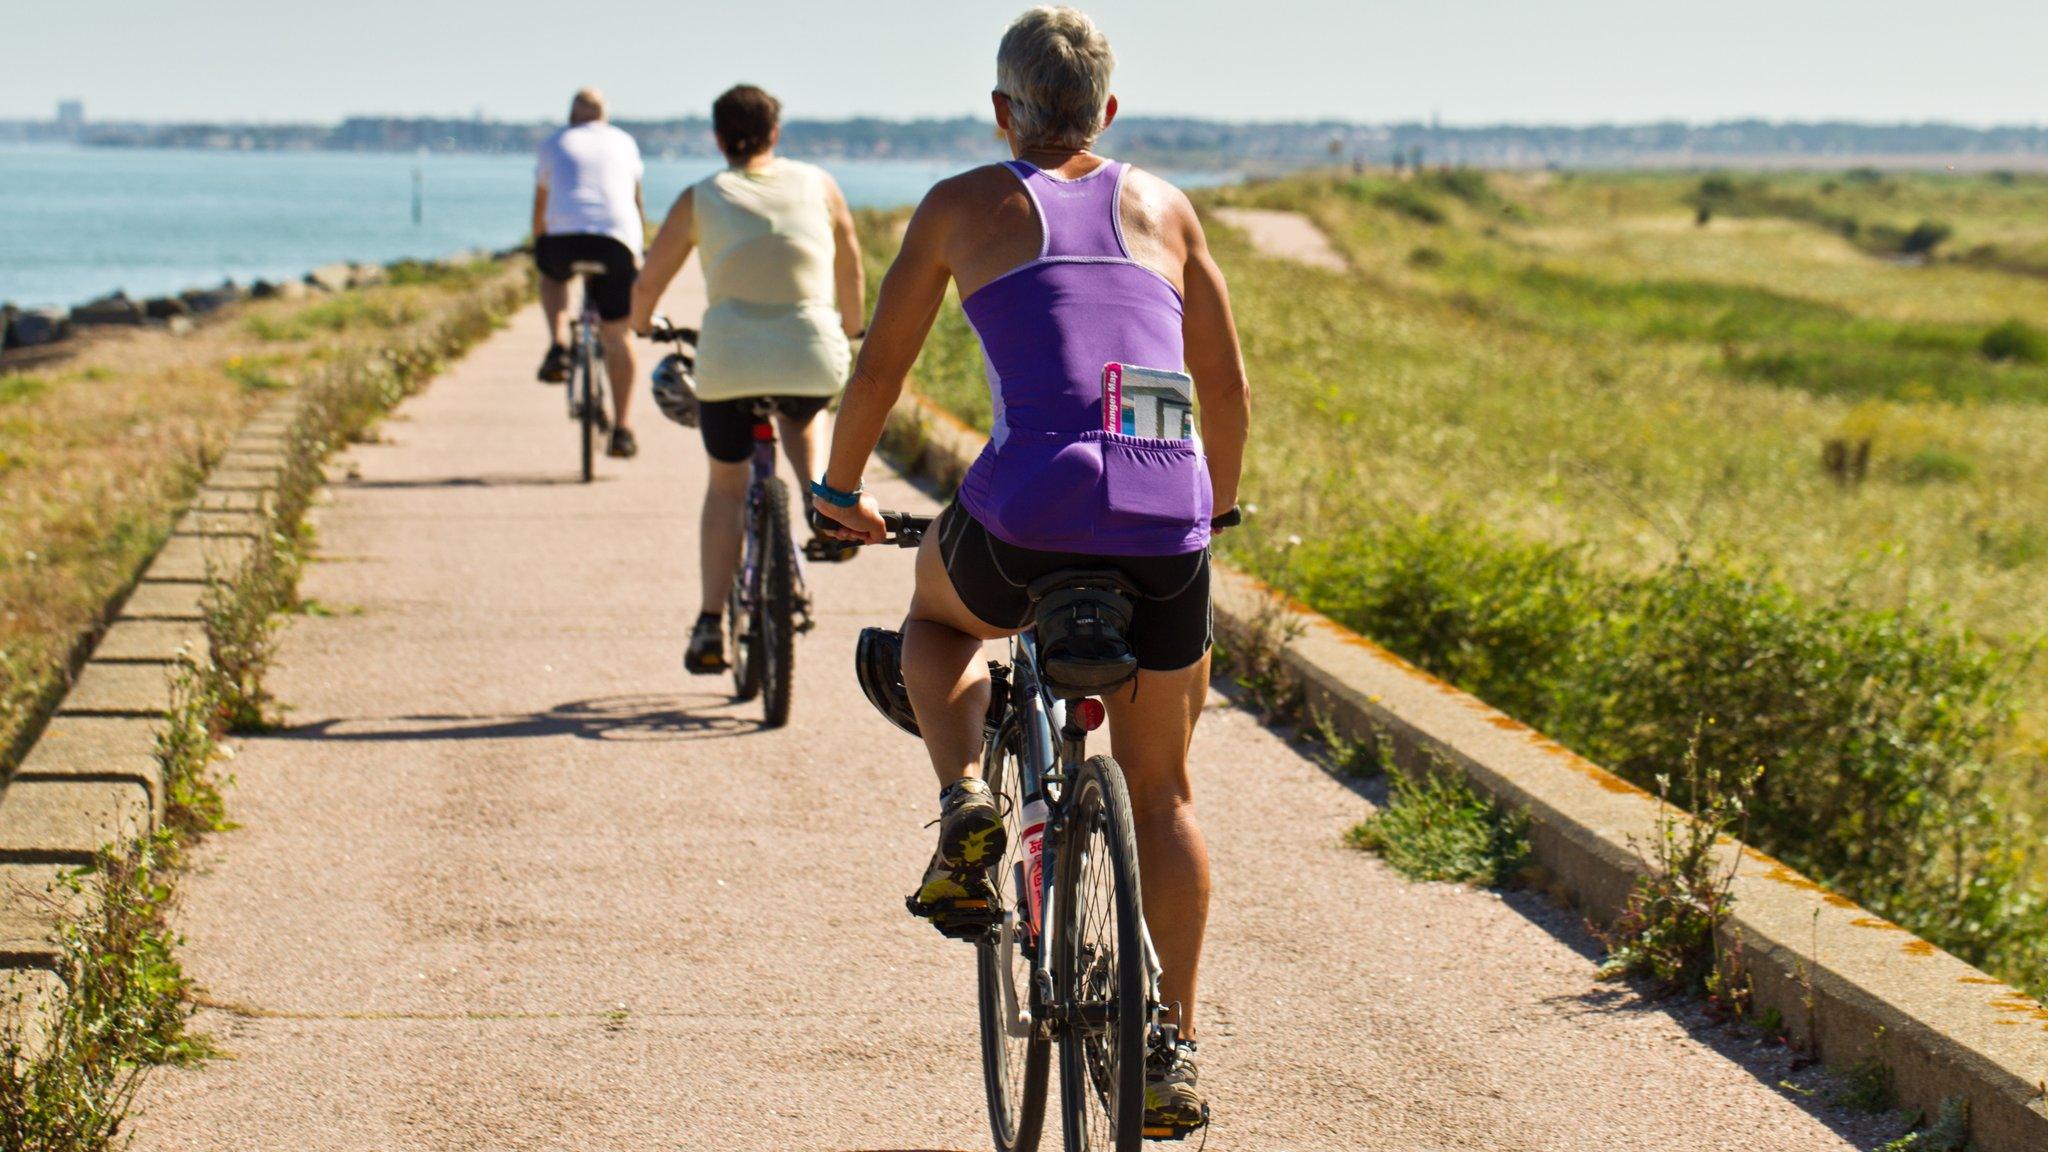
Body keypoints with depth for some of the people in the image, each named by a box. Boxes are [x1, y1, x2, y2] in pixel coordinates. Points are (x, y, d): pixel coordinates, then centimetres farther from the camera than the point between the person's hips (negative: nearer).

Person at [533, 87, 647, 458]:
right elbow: (636, 203, 32)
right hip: (617, 240, 1)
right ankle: (621, 430, 7)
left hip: (565, 235, -1)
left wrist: (539, 249, 39)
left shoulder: (555, 143, 21)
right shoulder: (623, 142, 24)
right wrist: (639, 250, 44)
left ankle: (558, 346, 10)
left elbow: (540, 208, 26)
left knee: (552, 275, 35)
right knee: (616, 336, 12)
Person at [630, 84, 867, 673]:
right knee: (800, 419, 36)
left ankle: (710, 628, 12)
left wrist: (642, 326, 36)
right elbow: (851, 271, 22)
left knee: (726, 486, 19)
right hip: (814, 357, 1)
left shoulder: (701, 197, 9)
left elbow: (649, 283, 14)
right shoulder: (816, 184, 12)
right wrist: (851, 331, 39)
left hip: (728, 358, -1)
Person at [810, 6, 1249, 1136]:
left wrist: (840, 493, 32)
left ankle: (963, 801, 8)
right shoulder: (1162, 204, 20)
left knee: (937, 612, 34)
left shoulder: (964, 204, 12)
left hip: (1027, 515, -2)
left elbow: (880, 366, 16)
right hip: (1164, 531, 2)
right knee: (1161, 788, 20)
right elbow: (1226, 382, 25)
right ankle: (1170, 1052, 16)